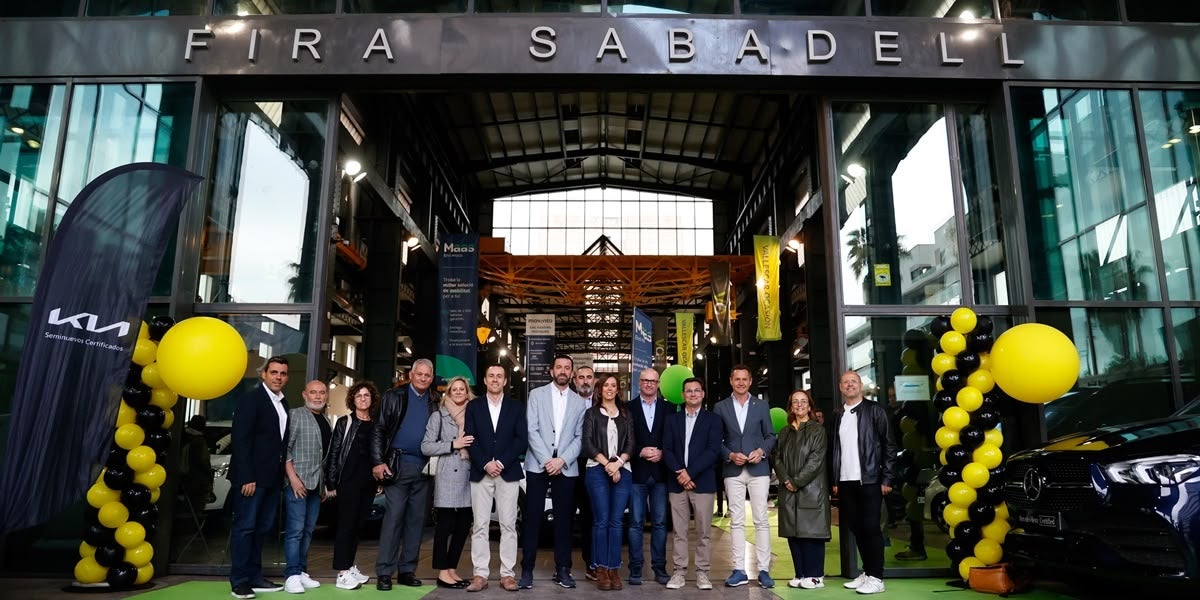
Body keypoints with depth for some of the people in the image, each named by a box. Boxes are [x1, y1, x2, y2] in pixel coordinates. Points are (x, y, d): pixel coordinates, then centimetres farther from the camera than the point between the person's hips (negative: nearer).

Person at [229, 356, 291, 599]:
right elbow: (240, 439, -14)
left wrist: (281, 475, 6)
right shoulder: (250, 398, -8)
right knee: (244, 527, -1)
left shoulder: (283, 403, 15)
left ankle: (255, 577, 19)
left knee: (263, 528, 11)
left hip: (272, 477, 8)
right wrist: (247, 477, -19)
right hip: (251, 476, -7)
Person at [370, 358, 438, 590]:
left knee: (416, 519, 6)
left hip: (424, 467, 4)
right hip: (398, 464, -3)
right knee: (393, 517, -5)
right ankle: (384, 572, 1)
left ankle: (407, 570, 14)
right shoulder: (393, 396, 1)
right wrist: (378, 462, -12)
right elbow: (378, 430, -3)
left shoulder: (435, 403, 10)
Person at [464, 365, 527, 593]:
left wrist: (502, 462, -11)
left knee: (508, 525, 0)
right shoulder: (473, 407, 10)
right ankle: (480, 574, 5)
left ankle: (507, 574, 6)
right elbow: (470, 439, 2)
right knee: (480, 526, 0)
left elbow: (522, 440, 0)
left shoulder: (516, 407, 8)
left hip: (508, 473, 0)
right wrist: (485, 463, -11)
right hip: (480, 473, 1)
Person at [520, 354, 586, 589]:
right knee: (532, 518, 0)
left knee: (564, 519, 5)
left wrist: (562, 460, -10)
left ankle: (562, 569, 15)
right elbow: (532, 431, -3)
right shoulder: (536, 394, 5)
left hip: (566, 468, 1)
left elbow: (579, 437, 4)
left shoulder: (578, 402, 9)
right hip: (538, 465, -1)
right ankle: (527, 569, 8)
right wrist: (546, 460, -12)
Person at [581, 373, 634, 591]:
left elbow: (630, 443, 7)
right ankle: (601, 569, 2)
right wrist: (607, 463, -11)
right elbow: (588, 444, -1)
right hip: (597, 470, -2)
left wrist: (618, 463, -9)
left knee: (616, 521, 0)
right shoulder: (591, 413, 8)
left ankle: (614, 569, 5)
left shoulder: (625, 414, 15)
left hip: (622, 471, 2)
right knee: (601, 520, -5)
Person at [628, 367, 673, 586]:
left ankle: (659, 568, 15)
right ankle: (635, 569, 9)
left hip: (661, 472, 2)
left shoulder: (668, 409, 9)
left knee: (660, 523, 6)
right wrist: (640, 452, -13)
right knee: (636, 523, 2)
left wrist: (661, 453, -11)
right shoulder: (628, 408, 4)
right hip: (637, 473, -1)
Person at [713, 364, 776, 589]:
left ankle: (763, 570, 5)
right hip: (733, 471, 0)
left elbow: (771, 435, 8)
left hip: (758, 469, 0)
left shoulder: (761, 406, 8)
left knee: (761, 520, 0)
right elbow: (716, 440, 5)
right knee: (736, 521, 3)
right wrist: (730, 455, -11)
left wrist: (762, 451, -10)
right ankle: (739, 570, 7)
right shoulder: (720, 407, 5)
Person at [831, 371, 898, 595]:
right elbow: (834, 449, 12)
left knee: (871, 528, -3)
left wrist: (886, 478, -7)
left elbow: (889, 445, -2)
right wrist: (834, 481, 8)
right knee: (856, 528, 8)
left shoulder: (874, 411, 0)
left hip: (869, 480, -4)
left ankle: (876, 578, 4)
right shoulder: (837, 416, 12)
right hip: (845, 482, 4)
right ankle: (866, 572, 19)